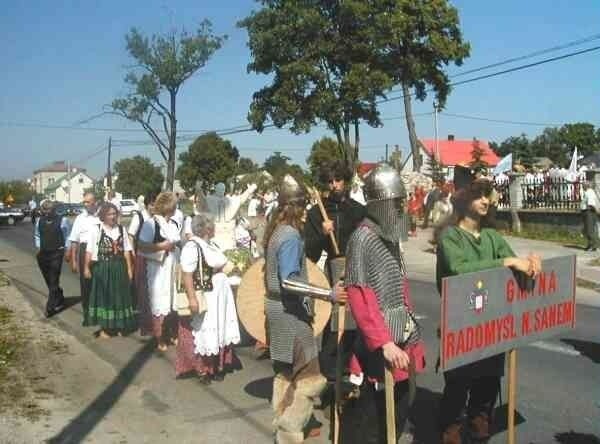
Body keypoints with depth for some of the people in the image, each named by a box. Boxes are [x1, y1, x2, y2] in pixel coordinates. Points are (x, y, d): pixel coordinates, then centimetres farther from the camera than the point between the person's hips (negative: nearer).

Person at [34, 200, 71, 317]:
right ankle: (59, 300, 32)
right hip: (43, 254, 5)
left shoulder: (62, 220, -10)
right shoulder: (39, 220, 4)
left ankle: (50, 307, -1)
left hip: (56, 254, -5)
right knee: (49, 281, 14)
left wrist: (67, 251, -6)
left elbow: (68, 237, -4)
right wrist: (38, 248, 9)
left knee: (53, 281, -5)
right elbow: (37, 235, 17)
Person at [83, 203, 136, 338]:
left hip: (119, 267, 3)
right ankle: (104, 328, 19)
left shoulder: (121, 229, 3)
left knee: (120, 296, 10)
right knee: (103, 297, 7)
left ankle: (119, 326, 25)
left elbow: (126, 250, 4)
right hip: (102, 267, -3)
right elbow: (89, 251, -6)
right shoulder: (96, 230, -5)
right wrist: (87, 267, -10)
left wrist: (129, 269, 2)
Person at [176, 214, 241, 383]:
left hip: (219, 296, 9)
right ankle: (202, 369, 17)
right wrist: (192, 298, -27)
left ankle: (217, 366, 28)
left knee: (217, 331, 16)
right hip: (204, 298, -9)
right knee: (203, 333, 3)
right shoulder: (192, 247, -18)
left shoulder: (211, 245, 11)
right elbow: (187, 275, -23)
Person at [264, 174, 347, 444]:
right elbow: (289, 281, -28)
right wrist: (329, 294, -30)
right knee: (309, 377, -2)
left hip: (277, 308, 10)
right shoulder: (290, 234, -20)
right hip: (291, 312, -10)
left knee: (286, 373, 20)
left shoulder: (276, 231, 9)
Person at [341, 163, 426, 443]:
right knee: (367, 421, 1)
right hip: (377, 347, -9)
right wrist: (384, 343, -28)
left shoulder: (391, 237, 11)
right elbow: (359, 298, -23)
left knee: (398, 413, 20)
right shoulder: (363, 237, -16)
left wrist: (410, 331, 16)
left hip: (401, 338, 9)